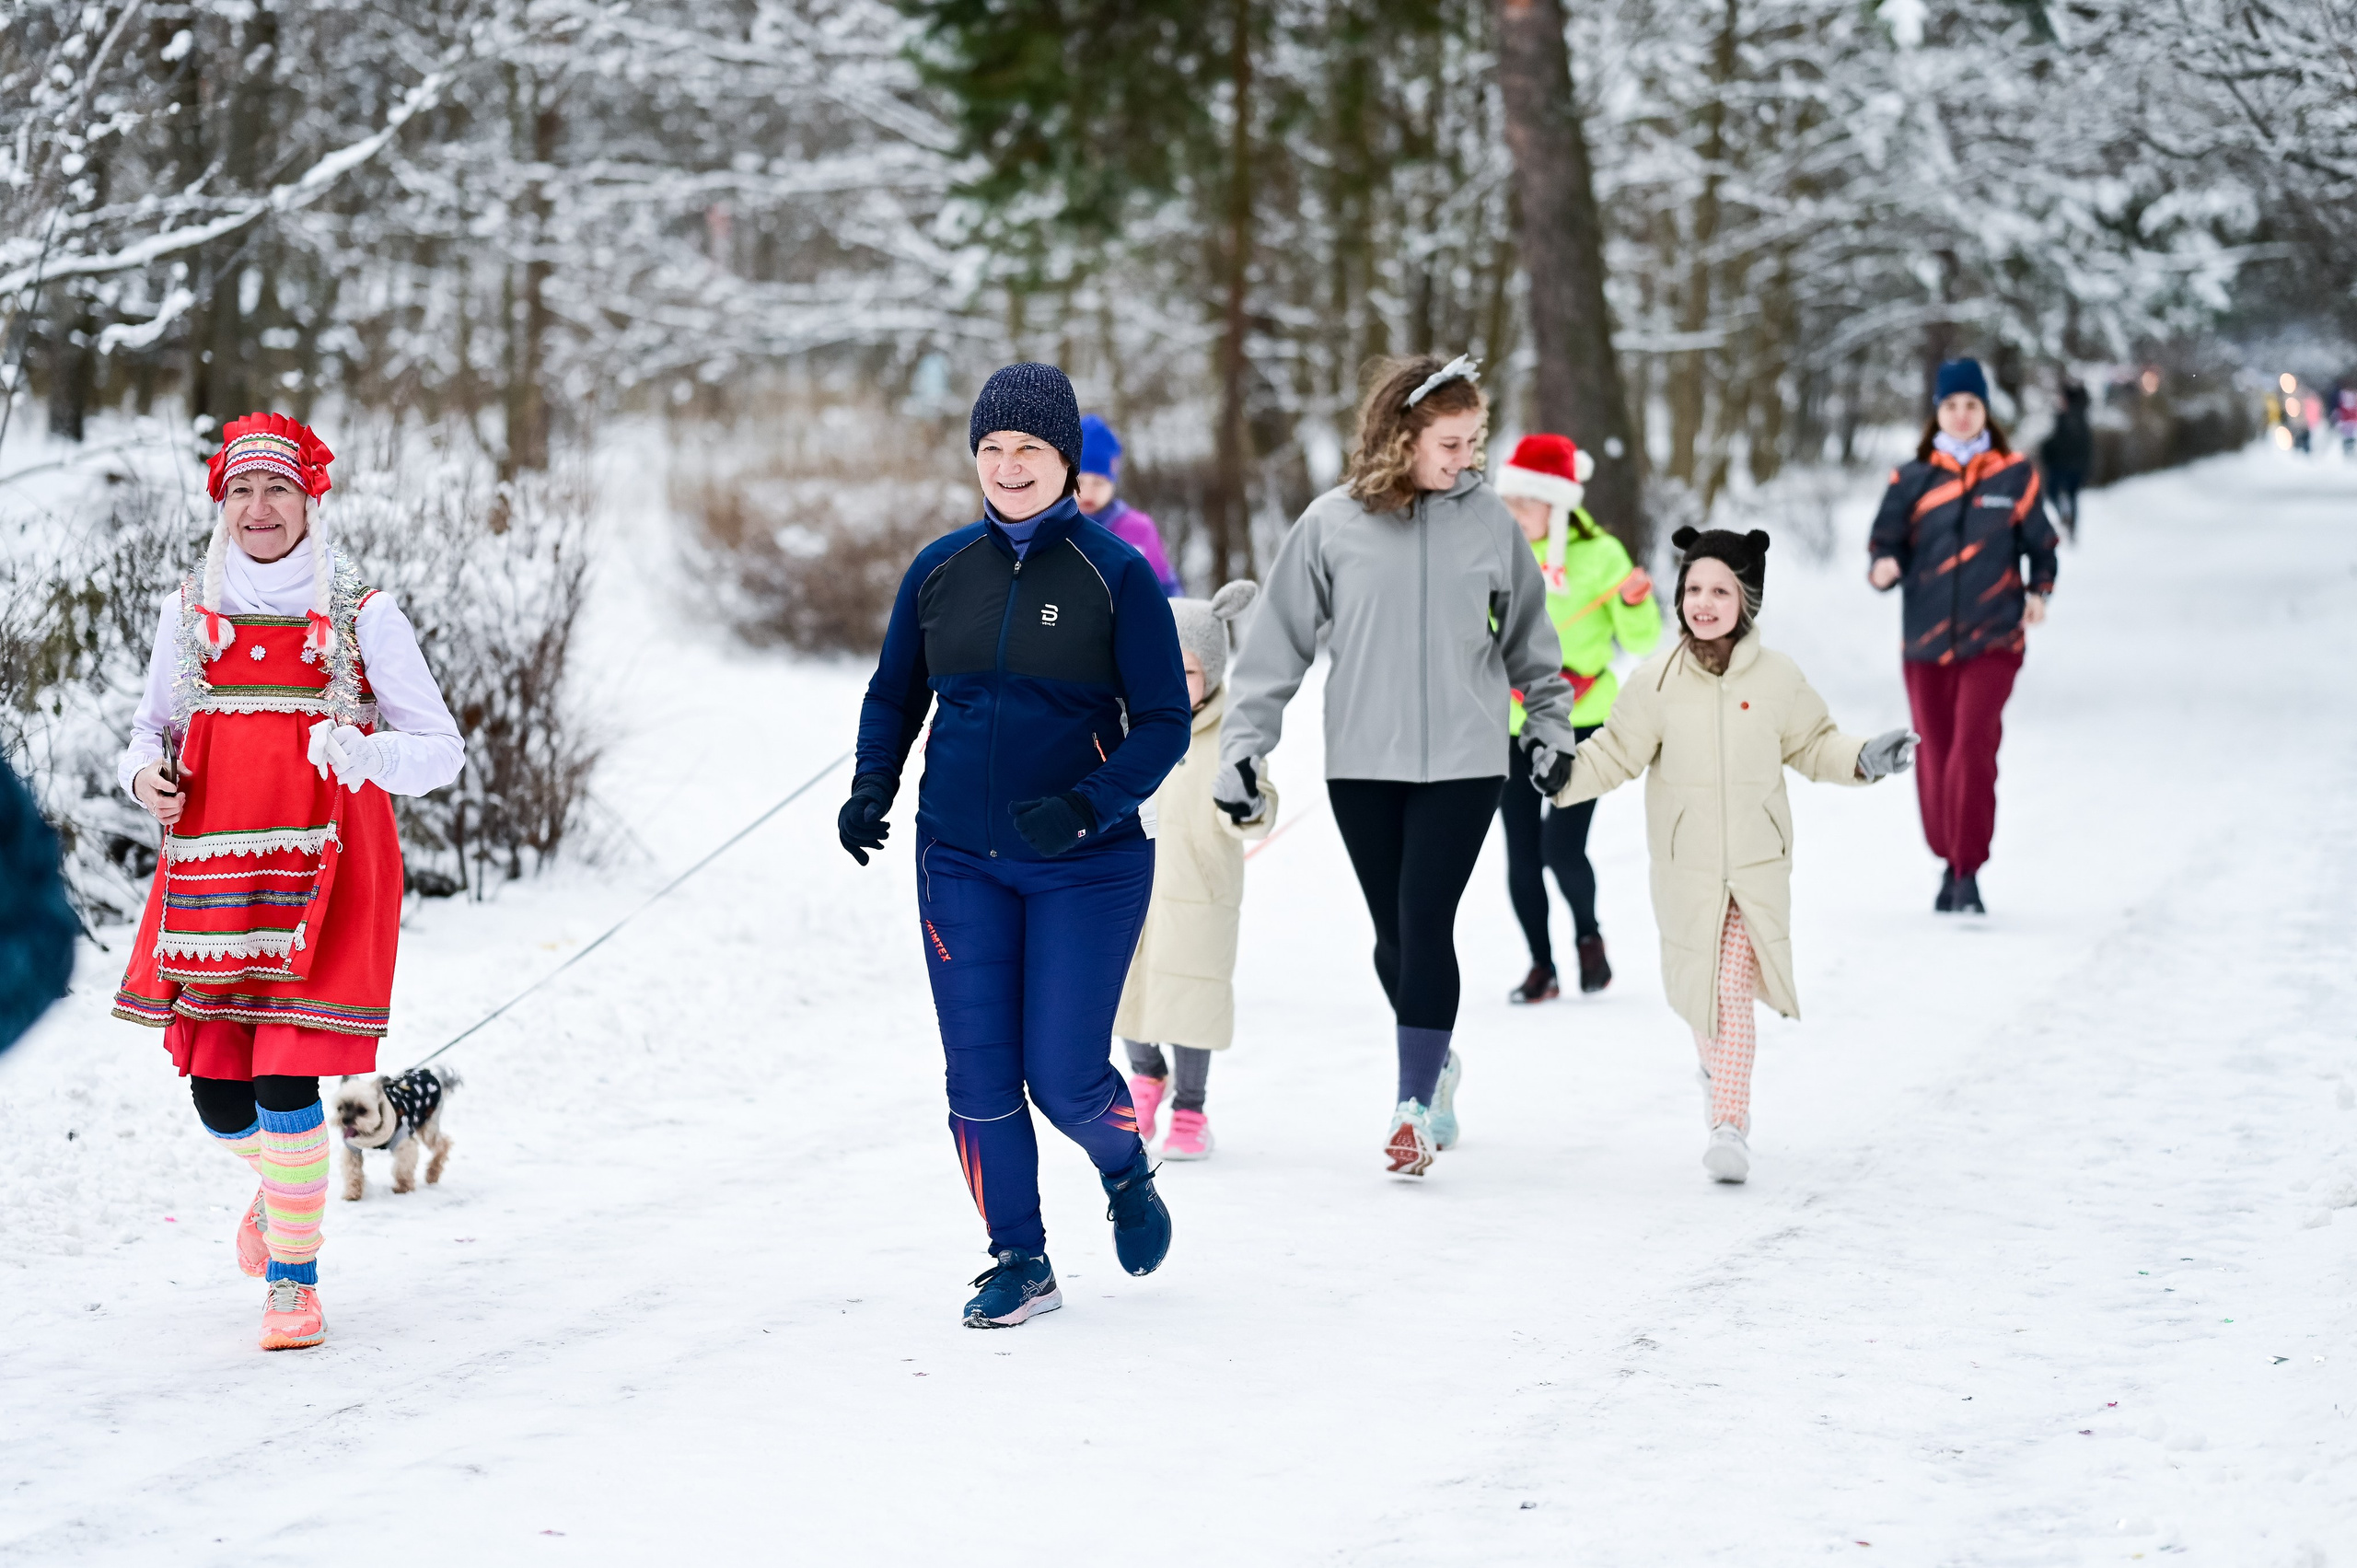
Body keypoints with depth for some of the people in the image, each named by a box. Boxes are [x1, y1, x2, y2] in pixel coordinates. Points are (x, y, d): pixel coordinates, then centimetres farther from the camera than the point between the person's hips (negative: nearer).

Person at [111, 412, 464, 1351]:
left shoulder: (361, 614, 0)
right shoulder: (190, 610, 9)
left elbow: (442, 750, 0)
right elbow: (153, 724, 21)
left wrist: (362, 753, -21)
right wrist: (146, 773, -2)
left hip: (323, 869, -3)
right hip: (212, 867, 3)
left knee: (286, 1080, -13)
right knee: (217, 1092, 3)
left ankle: (293, 1280, 6)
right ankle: (279, 1178, 40)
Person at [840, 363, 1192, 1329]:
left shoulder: (1115, 574, -6)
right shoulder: (939, 570, 5)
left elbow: (1164, 722, -6)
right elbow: (894, 695, 15)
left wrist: (1093, 806, -21)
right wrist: (872, 788, -3)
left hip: (1087, 867, -3)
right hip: (960, 861, 3)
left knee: (1064, 1077, -5)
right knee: (979, 1077, 1)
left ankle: (1126, 1173, 28)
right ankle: (1020, 1263, 17)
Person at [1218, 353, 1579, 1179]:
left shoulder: (1488, 519, 0)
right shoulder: (1332, 523, -3)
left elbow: (1528, 632, 15)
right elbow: (1277, 641, 2)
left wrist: (1550, 723, 18)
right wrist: (1243, 744, -1)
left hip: (1462, 760, -1)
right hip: (1362, 762, 1)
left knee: (1425, 925, -10)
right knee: (1394, 933, 8)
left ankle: (1416, 1105, -5)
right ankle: (1436, 1065, 32)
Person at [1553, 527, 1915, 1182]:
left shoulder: (1779, 679, -2)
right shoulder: (1657, 681, -4)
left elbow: (1812, 746, 11)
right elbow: (1616, 754, 1)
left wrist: (1863, 759, -4)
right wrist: (1562, 773, -13)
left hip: (1758, 864, -1)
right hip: (1686, 868, 1)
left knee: (1732, 987, -10)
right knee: (1694, 986, 10)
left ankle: (1729, 1123, -4)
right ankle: (1718, 1061, 43)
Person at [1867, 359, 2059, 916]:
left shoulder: (2014, 475, 5)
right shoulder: (1911, 479, 5)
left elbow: (2040, 543, 13)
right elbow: (1886, 542, 4)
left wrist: (2038, 590, -4)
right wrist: (1883, 568, -18)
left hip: (1992, 640, -2)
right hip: (1925, 641, 2)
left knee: (1973, 747, -18)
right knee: (1935, 757, 7)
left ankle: (1968, 874, -13)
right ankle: (1950, 864, 28)